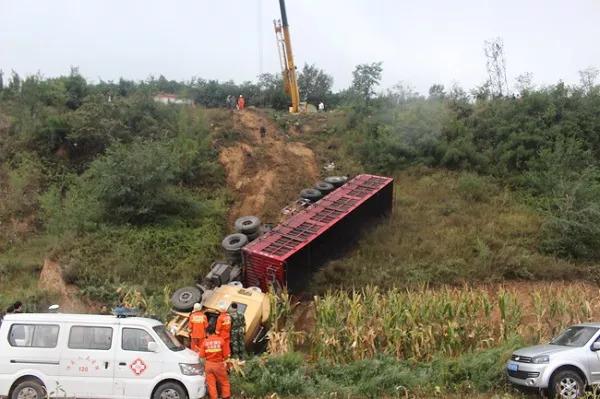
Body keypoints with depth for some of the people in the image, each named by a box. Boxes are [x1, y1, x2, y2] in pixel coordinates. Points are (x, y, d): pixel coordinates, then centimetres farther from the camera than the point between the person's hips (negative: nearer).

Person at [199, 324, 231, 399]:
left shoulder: (205, 342, -6)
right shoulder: (221, 340, -10)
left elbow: (202, 355, -7)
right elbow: (226, 355, -9)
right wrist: (224, 360, 10)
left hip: (208, 364, 1)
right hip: (219, 364, -1)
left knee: (211, 383, 9)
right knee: (224, 382, 14)